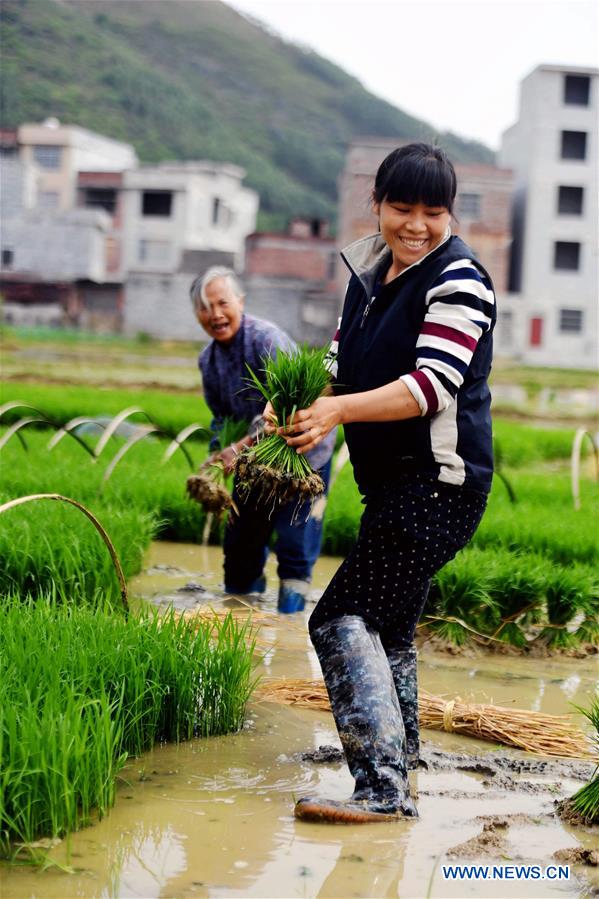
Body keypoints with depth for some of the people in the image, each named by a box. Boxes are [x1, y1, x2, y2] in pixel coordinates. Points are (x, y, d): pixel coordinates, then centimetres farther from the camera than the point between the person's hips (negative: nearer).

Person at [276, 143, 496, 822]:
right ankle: (399, 746, 41)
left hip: (439, 484, -9)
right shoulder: (371, 269, 11)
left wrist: (339, 409, -34)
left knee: (343, 619, -17)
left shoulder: (458, 281, -14)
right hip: (390, 480, 9)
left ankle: (383, 788, -20)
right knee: (387, 622, 23)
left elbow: (432, 386, -24)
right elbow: (341, 359, 15)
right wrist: (301, 406, -5)